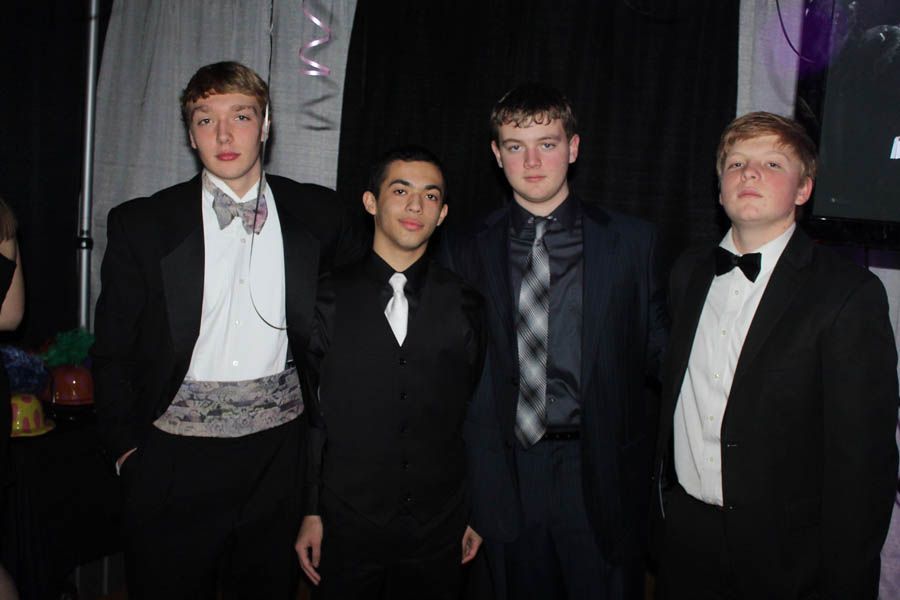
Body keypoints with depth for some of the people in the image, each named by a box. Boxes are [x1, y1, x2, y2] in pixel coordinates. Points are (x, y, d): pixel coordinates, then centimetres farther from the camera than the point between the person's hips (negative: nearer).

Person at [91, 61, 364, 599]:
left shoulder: (319, 215, 2)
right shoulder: (140, 223, 0)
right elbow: (113, 348, 5)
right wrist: (126, 444, 1)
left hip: (279, 455, 1)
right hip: (173, 460, 0)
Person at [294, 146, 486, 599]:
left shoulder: (464, 305, 1)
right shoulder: (328, 300, -2)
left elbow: (477, 416, 4)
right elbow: (304, 413, 0)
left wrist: (477, 513, 6)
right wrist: (308, 511, -1)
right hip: (345, 528, -1)